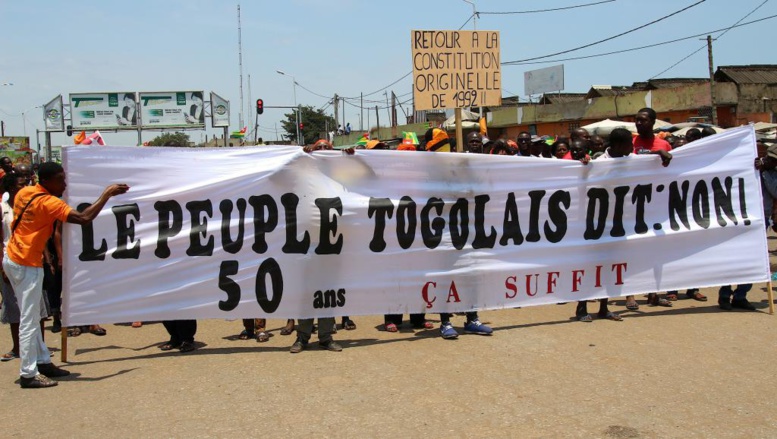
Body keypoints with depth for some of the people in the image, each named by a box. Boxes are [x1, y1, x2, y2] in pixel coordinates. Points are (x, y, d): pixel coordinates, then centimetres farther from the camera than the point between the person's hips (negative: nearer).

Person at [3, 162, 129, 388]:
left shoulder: (24, 192, 5)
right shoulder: (49, 203, -20)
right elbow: (84, 218, -28)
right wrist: (107, 193, -22)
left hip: (12, 258, 9)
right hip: (27, 265, -9)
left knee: (31, 317, 15)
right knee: (29, 321, -5)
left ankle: (43, 361, 23)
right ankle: (29, 374, -2)